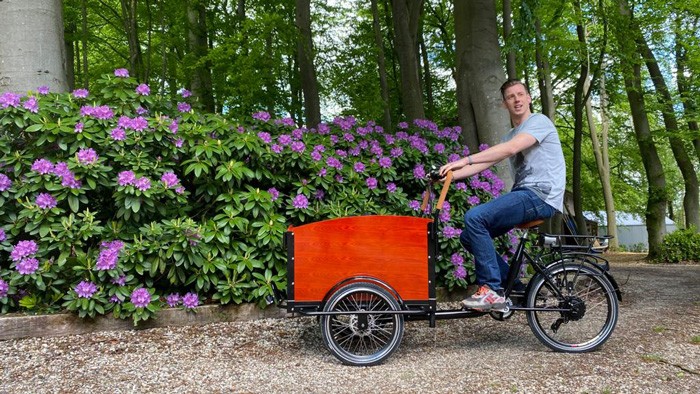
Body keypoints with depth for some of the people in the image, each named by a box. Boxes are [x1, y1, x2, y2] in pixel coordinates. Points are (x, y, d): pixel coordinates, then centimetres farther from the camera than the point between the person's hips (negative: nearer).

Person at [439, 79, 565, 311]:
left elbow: (511, 148, -21)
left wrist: (465, 160, -29)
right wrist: (450, 175, -4)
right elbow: (484, 163, 12)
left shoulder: (539, 122, -2)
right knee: (469, 236, 0)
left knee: (474, 217, -26)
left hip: (541, 196, -9)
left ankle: (492, 291, -21)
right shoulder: (511, 135, 24)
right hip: (523, 195, 9)